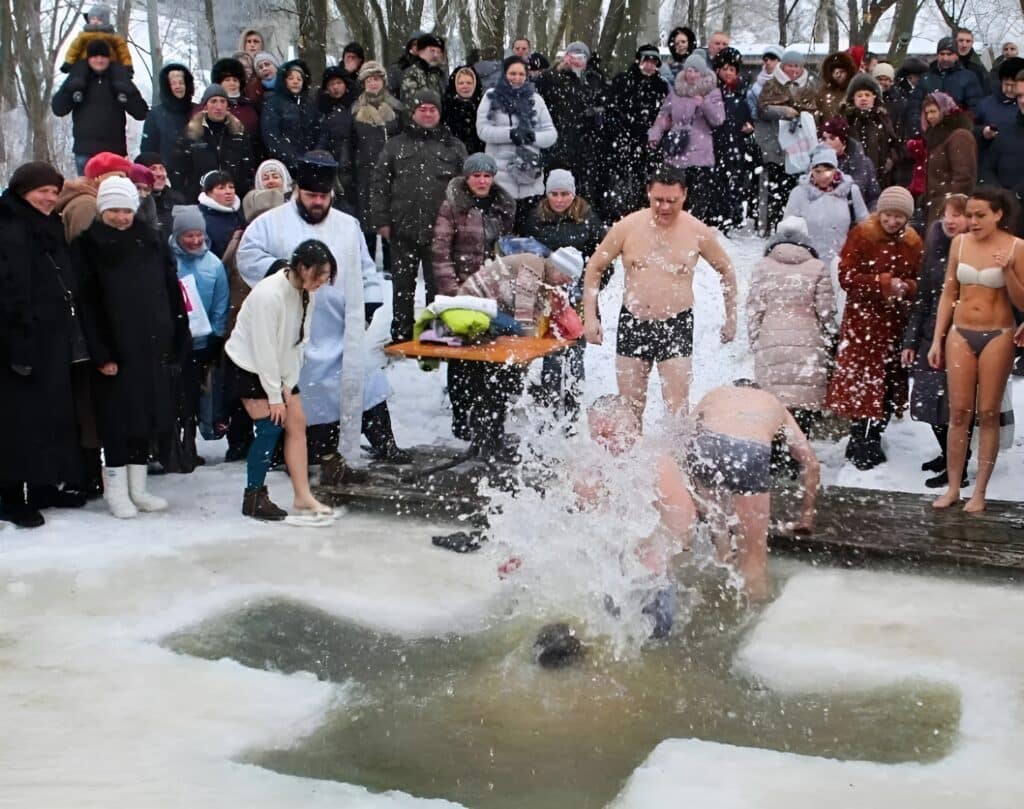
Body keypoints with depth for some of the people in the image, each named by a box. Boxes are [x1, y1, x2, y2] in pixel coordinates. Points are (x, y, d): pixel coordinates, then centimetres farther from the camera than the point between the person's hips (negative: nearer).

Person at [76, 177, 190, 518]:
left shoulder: (151, 242, 10)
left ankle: (137, 487, 20)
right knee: (118, 416, 0)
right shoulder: (90, 245, -3)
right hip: (115, 348, -4)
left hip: (152, 346, 4)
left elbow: (172, 295, 9)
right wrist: (100, 353, -15)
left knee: (147, 414, 9)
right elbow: (88, 303, -9)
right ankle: (116, 488, 10)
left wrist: (177, 343, 2)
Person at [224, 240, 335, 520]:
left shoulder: (307, 293, -5)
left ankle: (303, 497, 5)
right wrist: (274, 396, -21)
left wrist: (288, 385, -5)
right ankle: (253, 498, 2)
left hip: (278, 366, 8)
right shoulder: (269, 294, -29)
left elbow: (299, 342, 0)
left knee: (297, 423, 1)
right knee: (270, 427, -11)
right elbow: (263, 348, -25)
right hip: (247, 365, -8)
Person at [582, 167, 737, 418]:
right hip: (633, 323, 1)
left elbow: (726, 270, 14)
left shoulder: (698, 232, -2)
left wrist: (731, 317, 14)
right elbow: (594, 266, 7)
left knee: (677, 407, -8)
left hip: (676, 324, -1)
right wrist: (590, 316, 1)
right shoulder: (627, 227, -2)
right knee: (629, 407, 7)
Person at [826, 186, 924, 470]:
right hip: (863, 321, -4)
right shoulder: (861, 235, -6)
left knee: (891, 385, 9)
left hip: (897, 323, 4)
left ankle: (873, 441, 24)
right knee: (861, 382, -4)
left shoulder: (913, 243, 5)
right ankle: (858, 445, 8)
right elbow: (846, 277, -12)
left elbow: (920, 283, 9)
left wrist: (906, 287, -14)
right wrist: (884, 283, -21)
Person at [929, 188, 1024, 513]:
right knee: (958, 412, 3)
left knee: (988, 414, 2)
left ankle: (979, 492, 9)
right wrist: (937, 340, 7)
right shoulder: (960, 242, 3)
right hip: (960, 333, 3)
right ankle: (953, 487, 11)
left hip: (997, 336, -3)